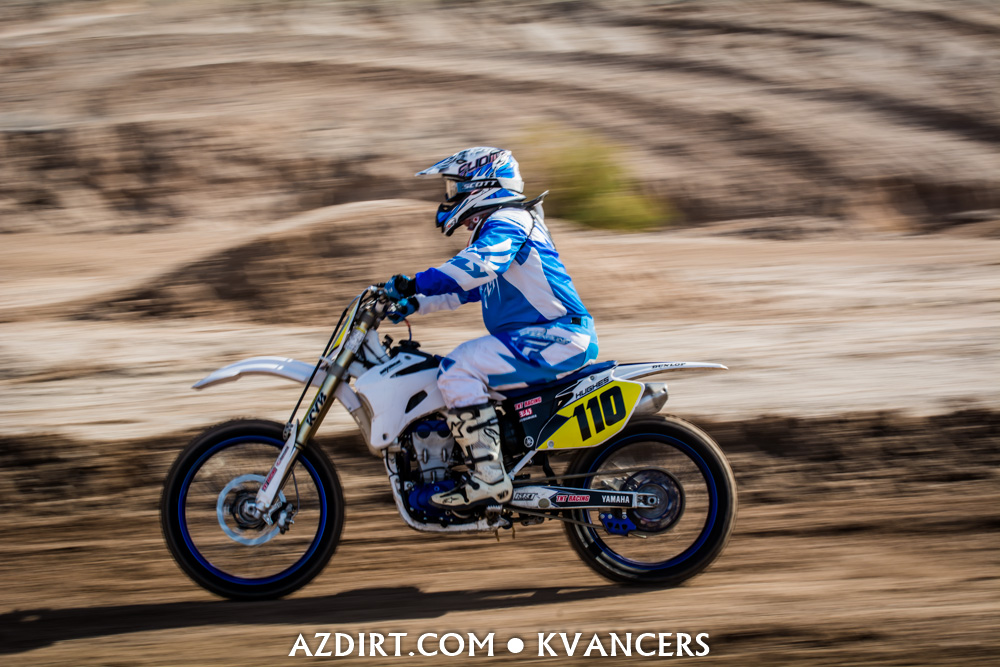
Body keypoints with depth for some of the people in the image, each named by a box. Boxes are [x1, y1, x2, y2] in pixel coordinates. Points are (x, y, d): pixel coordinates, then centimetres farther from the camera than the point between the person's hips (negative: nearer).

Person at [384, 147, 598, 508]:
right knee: (455, 370, 17)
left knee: (457, 370, -22)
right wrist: (414, 302, 15)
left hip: (556, 339, -11)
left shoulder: (506, 222, -10)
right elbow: (463, 288, 29)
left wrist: (415, 283, -34)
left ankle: (488, 477, -25)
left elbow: (477, 266, -30)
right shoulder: (494, 226, 24)